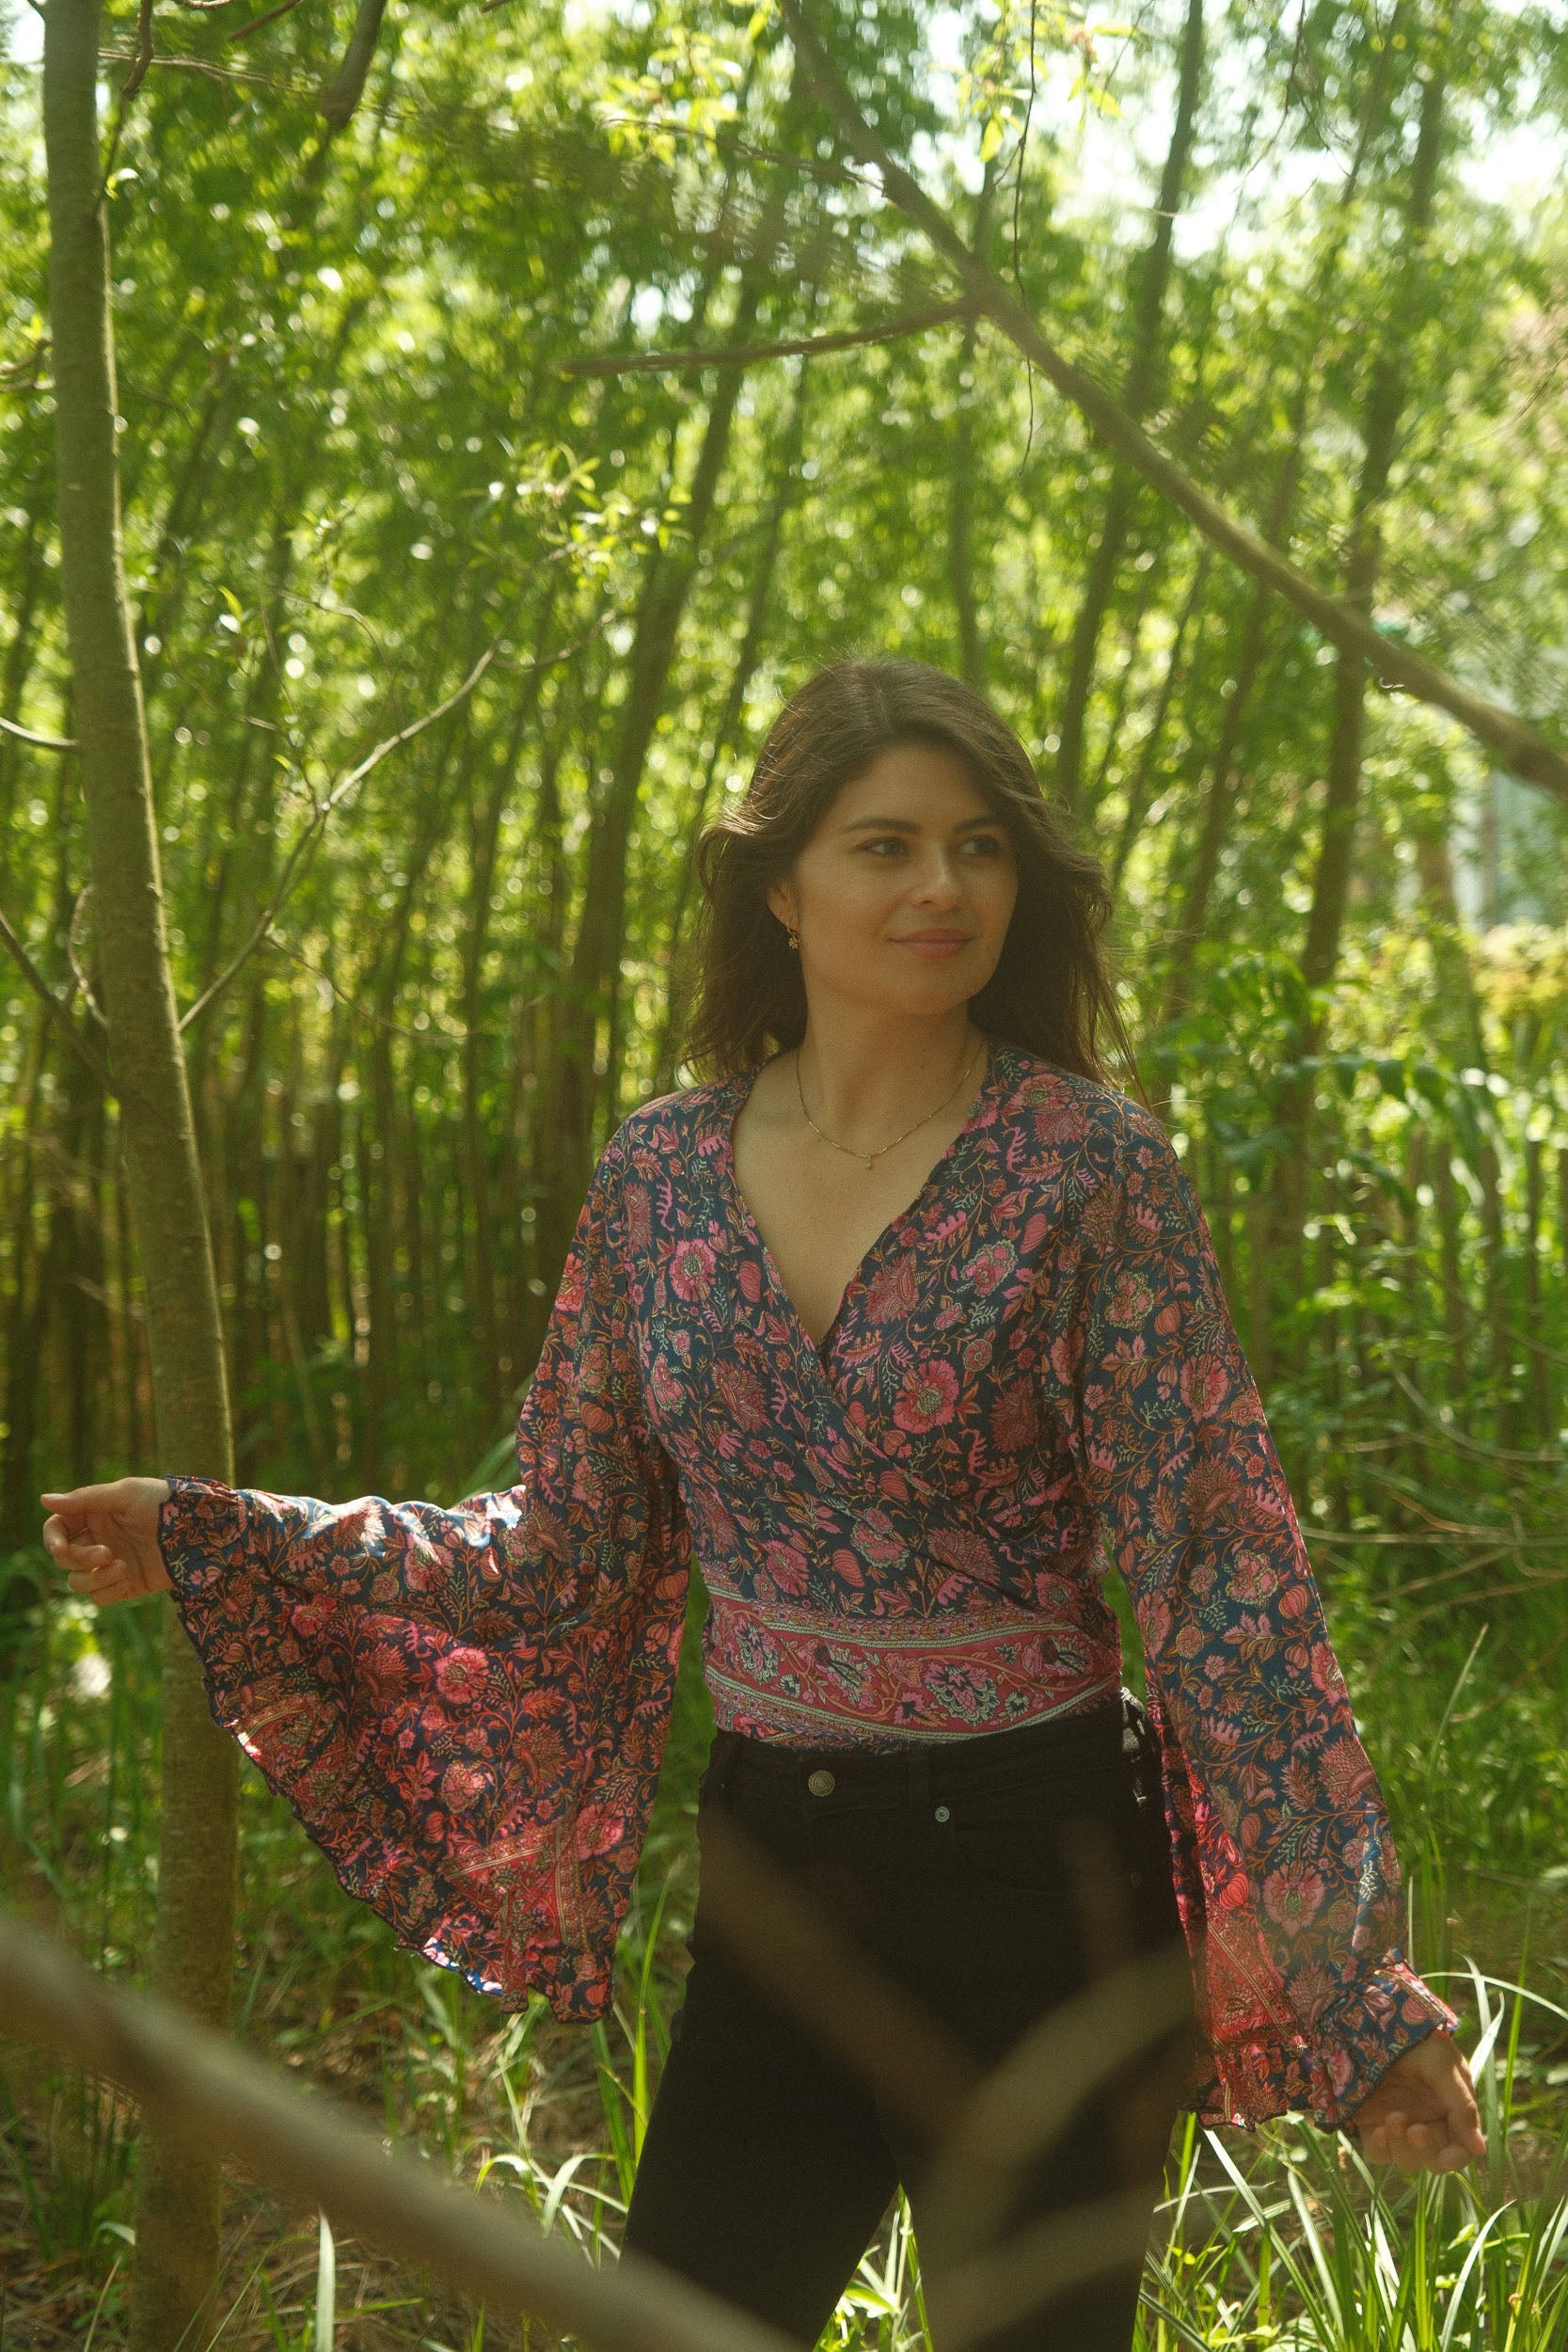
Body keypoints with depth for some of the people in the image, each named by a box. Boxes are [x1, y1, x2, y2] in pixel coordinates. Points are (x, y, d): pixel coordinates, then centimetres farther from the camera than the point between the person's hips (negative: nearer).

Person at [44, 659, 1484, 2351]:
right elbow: (563, 1556, 8)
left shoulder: (1089, 1166, -10)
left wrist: (1353, 1984, -15)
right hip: (775, 1875, 4)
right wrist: (211, 1539, 6)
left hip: (1039, 1875, -3)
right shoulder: (662, 1171, 1)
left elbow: (1216, 1573, -11)